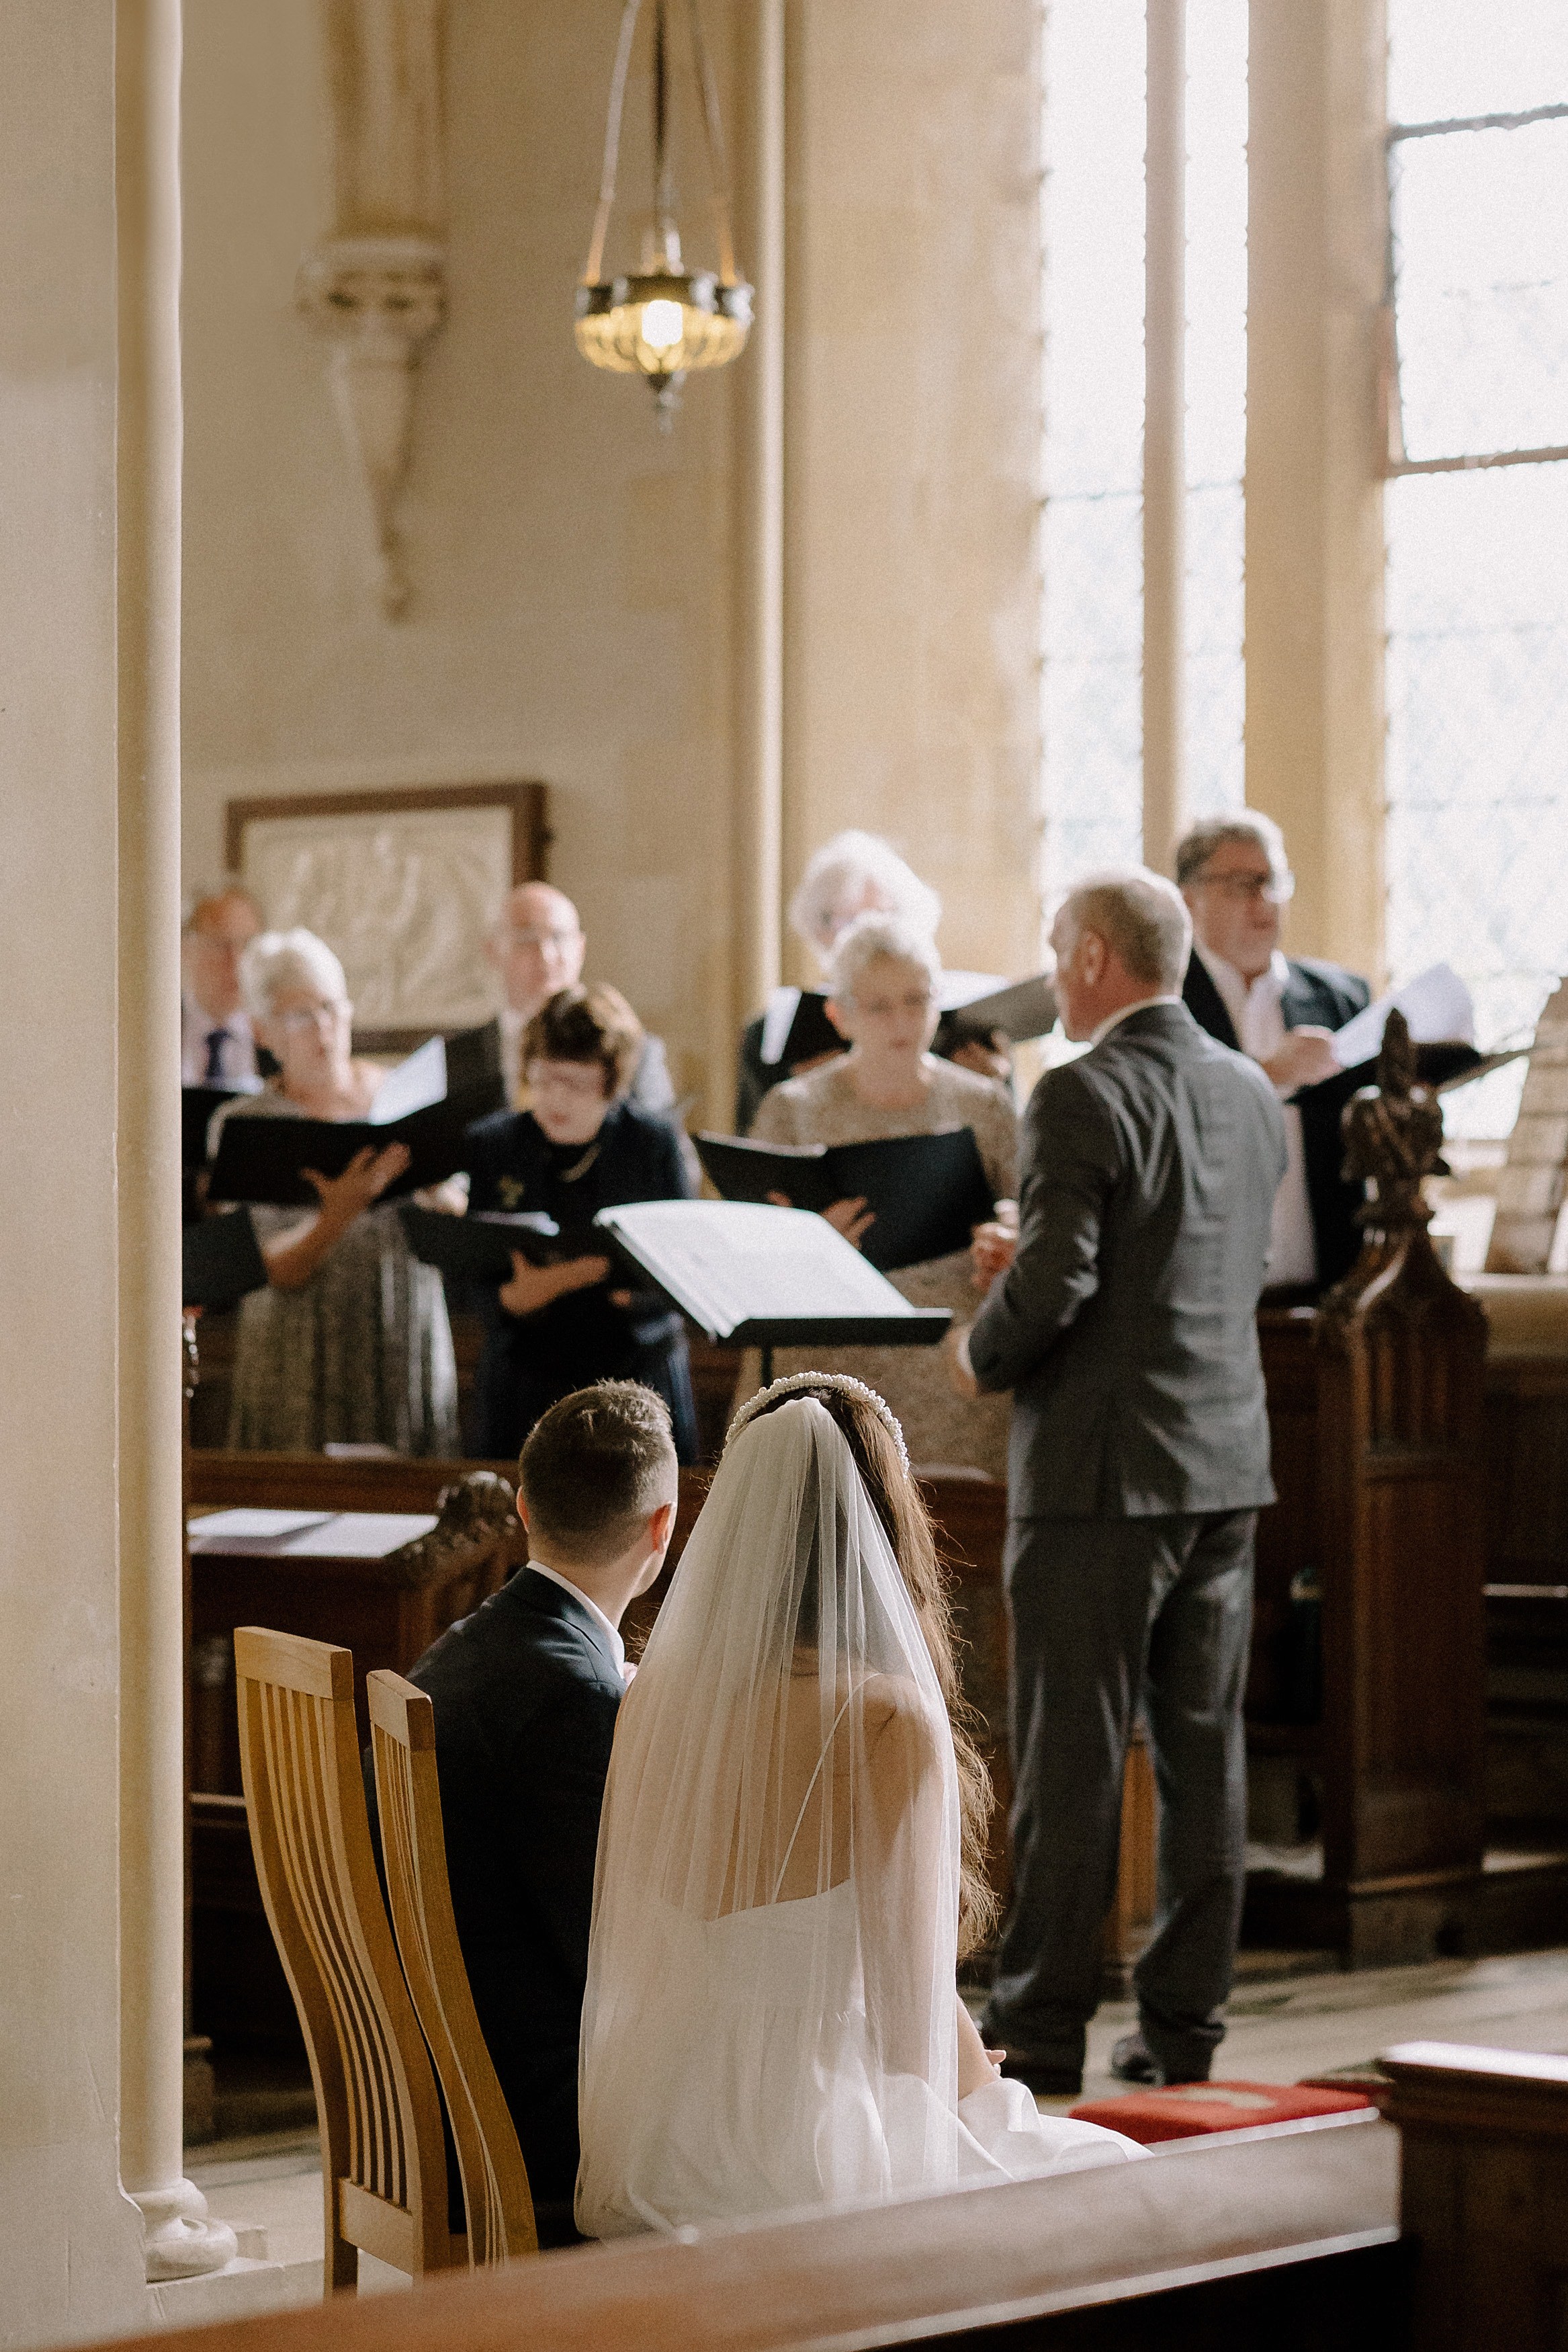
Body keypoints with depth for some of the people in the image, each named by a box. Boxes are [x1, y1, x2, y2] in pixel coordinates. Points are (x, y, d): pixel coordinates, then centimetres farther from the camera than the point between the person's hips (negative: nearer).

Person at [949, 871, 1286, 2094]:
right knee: (1205, 1748, 9)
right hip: (1228, 1463, 7)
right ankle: (1185, 2024, 14)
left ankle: (1043, 2027, 3)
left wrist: (980, 1353, -2)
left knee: (1073, 1754, -1)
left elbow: (1055, 1284, -21)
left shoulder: (1082, 1097, -14)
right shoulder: (1252, 1094, 10)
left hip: (1103, 1468, -7)